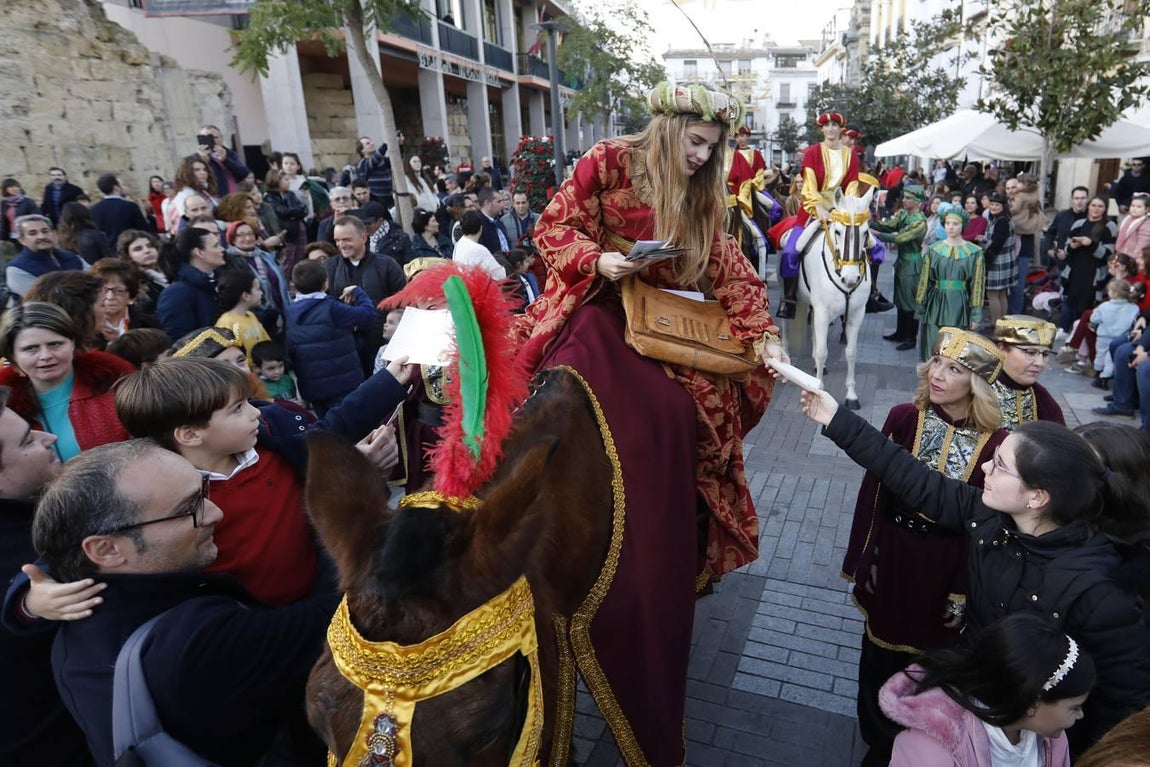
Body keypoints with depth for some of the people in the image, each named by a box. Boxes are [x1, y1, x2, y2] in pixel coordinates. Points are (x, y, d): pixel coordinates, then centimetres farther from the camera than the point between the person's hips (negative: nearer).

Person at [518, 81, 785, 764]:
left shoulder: (703, 195, 8)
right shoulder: (608, 161, -6)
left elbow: (728, 269, 5)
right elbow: (553, 229, -4)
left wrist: (763, 333, -6)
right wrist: (598, 259, -22)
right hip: (596, 318, -4)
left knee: (675, 420, -9)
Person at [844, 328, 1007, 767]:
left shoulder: (994, 443, -16)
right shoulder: (904, 418, -13)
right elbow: (874, 489, -6)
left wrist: (965, 591, -4)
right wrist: (864, 558, -3)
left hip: (948, 568, -1)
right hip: (893, 556, 1)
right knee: (881, 653, 19)